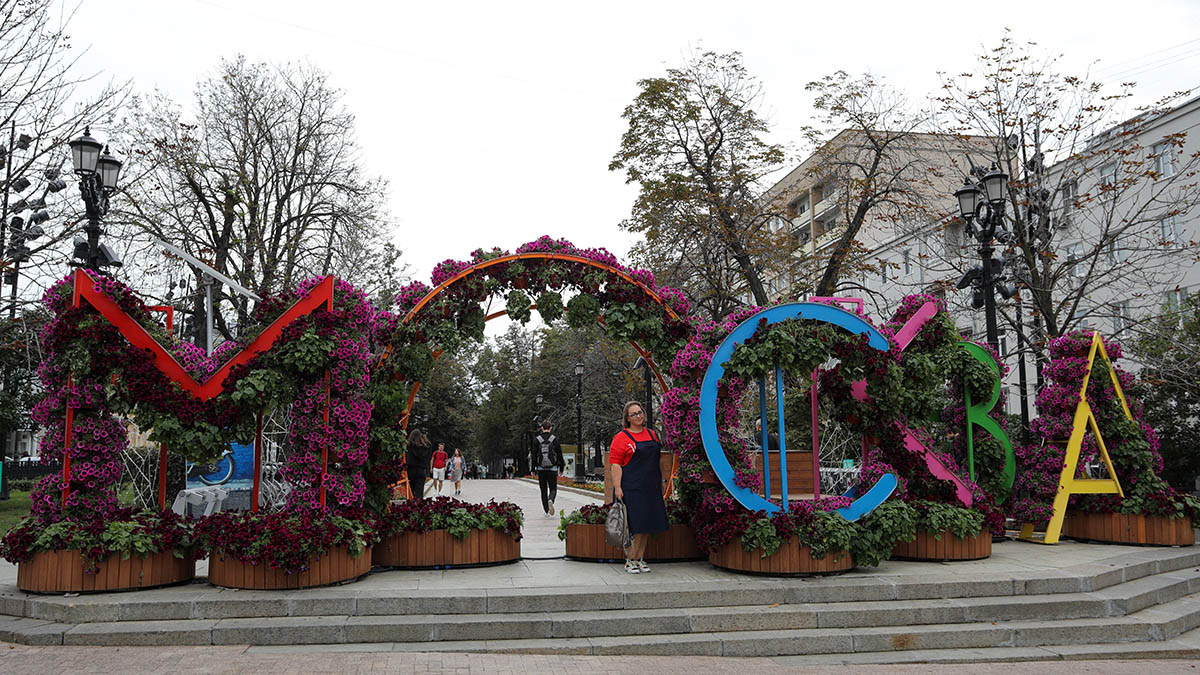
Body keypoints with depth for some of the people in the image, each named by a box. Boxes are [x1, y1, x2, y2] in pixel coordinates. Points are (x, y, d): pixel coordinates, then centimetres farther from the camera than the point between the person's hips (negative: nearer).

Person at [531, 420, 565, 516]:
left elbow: (534, 455, -1)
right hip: (553, 468, -1)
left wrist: (533, 468, 3)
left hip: (541, 469, 1)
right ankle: (550, 500, -25)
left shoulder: (537, 439, -1)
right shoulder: (555, 439, -3)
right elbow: (559, 454, 0)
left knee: (543, 490, 11)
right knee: (553, 489, 6)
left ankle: (547, 511, 10)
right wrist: (561, 468, 9)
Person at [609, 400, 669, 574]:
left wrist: (662, 480, 19)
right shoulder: (621, 437, -6)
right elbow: (616, 464, -10)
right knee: (634, 526, -6)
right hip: (631, 489, -6)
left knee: (647, 525, 9)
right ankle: (630, 561, 5)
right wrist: (617, 488, -17)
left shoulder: (652, 434, 14)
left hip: (651, 488, 6)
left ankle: (639, 559, 19)